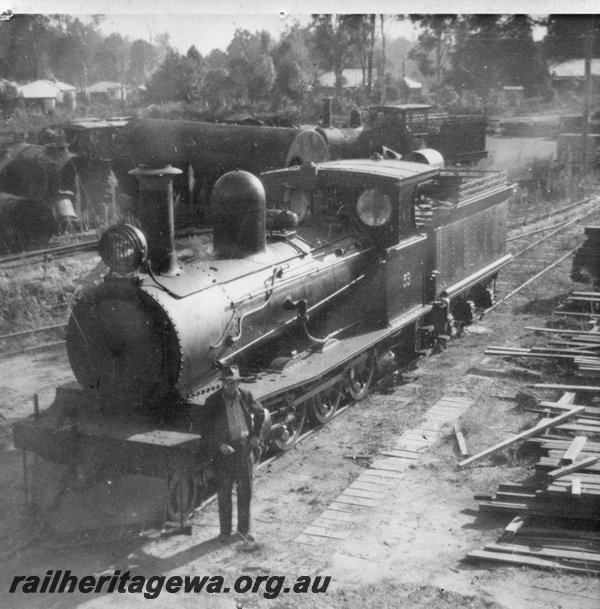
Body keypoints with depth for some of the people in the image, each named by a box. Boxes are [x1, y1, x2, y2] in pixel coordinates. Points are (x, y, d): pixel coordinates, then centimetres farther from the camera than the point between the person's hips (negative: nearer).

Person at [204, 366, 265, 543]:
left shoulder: (246, 396, -3)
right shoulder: (213, 401, -11)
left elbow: (260, 413, 14)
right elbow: (207, 428, -7)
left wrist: (256, 435, 5)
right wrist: (220, 444, -18)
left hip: (245, 447, 2)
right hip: (223, 450, -2)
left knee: (245, 490, 11)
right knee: (224, 492, 7)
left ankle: (244, 528, 27)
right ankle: (225, 531, 21)